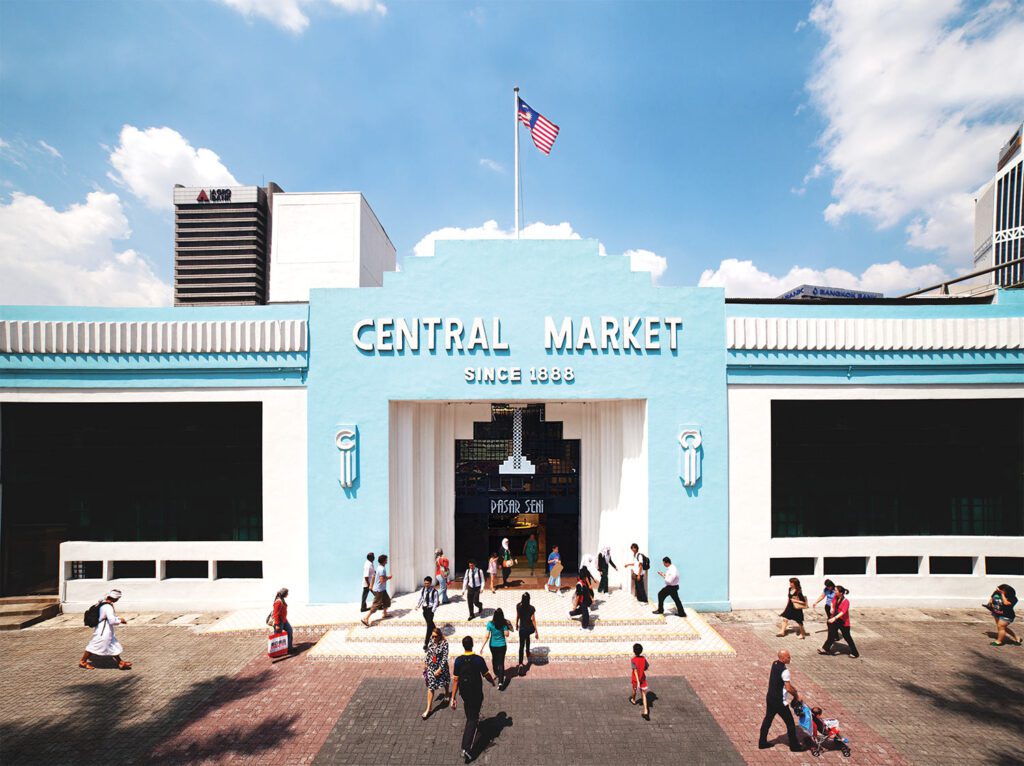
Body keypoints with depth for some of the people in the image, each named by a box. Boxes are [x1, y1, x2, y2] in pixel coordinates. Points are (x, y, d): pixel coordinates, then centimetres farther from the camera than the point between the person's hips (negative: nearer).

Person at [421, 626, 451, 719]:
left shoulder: (444, 643, -22)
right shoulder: (431, 641, -9)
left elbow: (445, 658, -21)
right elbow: (428, 652, 7)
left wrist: (439, 669, -22)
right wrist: (425, 662, 6)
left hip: (441, 667, -3)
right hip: (431, 666, 3)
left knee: (445, 682, 23)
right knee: (430, 687, 1)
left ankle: (446, 695, 53)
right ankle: (428, 709, 8)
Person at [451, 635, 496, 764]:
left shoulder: (458, 660, -13)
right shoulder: (479, 659, -20)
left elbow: (456, 680, -11)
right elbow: (486, 675, -8)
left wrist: (453, 698, -6)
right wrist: (492, 681, 14)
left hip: (464, 692, 3)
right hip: (476, 693, -3)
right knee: (472, 719, 3)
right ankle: (466, 748, -5)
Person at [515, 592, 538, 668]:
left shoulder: (518, 606, -10)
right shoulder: (532, 608, -18)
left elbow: (517, 616, 3)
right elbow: (533, 620, -13)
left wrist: (516, 625, 20)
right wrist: (536, 631, -5)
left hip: (522, 628, 0)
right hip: (530, 628, 0)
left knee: (521, 646, 8)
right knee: (527, 636, 34)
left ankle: (520, 663, -4)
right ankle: (527, 654, 45)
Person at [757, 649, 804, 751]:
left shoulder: (775, 664, 2)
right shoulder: (784, 671, -24)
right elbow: (788, 688, -22)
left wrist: (792, 687, 13)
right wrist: (797, 696, -5)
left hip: (770, 698, 8)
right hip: (779, 701, -8)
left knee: (768, 719, 18)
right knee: (790, 723, 12)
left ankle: (762, 742, 27)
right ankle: (794, 746, 26)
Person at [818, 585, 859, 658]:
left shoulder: (846, 601, -24)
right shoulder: (835, 597, -4)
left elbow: (843, 612, -36)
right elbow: (832, 603, 20)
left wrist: (835, 618, -45)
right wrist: (832, 608, 5)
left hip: (843, 622, -6)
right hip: (835, 620, 6)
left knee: (847, 637, 7)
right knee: (831, 634, 13)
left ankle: (855, 653, 26)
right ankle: (826, 649, 24)